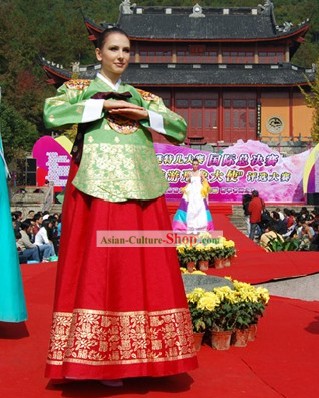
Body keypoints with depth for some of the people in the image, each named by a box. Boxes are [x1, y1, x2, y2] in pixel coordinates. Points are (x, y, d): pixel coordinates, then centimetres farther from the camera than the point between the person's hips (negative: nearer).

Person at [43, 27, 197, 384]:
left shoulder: (142, 96, 21)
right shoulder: (81, 88, 10)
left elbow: (180, 129, 14)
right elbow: (51, 113, -10)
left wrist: (145, 114, -2)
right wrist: (104, 104, -9)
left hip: (140, 187, 4)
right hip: (97, 186, -3)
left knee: (145, 268, 0)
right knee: (97, 266, -6)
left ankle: (139, 354, 8)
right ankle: (100, 357, 0)